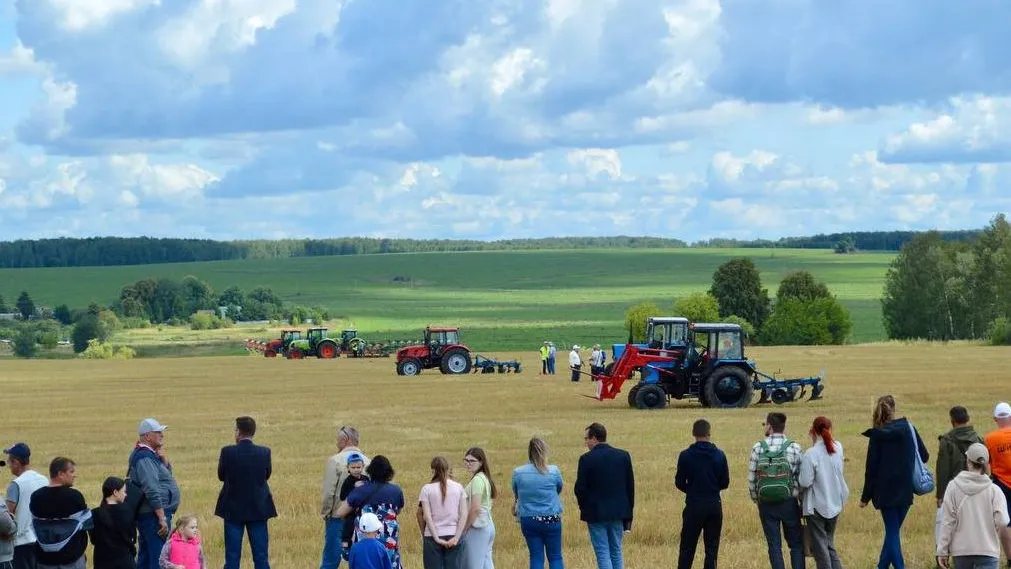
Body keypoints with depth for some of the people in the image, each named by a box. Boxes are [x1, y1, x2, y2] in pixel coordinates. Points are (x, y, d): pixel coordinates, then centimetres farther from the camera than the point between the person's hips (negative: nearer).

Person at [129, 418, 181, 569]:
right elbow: (152, 491, -23)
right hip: (154, 515, -11)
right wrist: (162, 518, -23)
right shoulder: (144, 457, -17)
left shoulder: (149, 454, 14)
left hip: (146, 516, 11)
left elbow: (167, 471, 21)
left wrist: (162, 457, 1)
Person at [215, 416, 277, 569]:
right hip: (258, 509, 1)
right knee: (261, 556, 6)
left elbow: (221, 476, 0)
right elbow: (267, 475, 6)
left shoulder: (227, 452, -11)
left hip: (233, 510, -1)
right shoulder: (265, 452, -6)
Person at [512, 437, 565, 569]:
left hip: (528, 521, 1)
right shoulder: (554, 471, -10)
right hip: (551, 520, -1)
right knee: (555, 557, 8)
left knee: (536, 557, 8)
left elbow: (516, 494, 7)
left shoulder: (518, 473, -8)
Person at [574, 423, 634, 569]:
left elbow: (580, 488, -9)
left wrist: (584, 508, 8)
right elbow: (630, 486, 4)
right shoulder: (624, 456, 1)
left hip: (595, 513, -4)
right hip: (618, 513, 4)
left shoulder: (586, 459, -11)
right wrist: (628, 513, 11)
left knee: (602, 553, 0)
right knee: (616, 552, 14)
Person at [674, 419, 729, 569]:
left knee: (687, 548, 5)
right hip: (715, 505, 2)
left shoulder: (685, 455, -8)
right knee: (712, 548, 7)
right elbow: (725, 483, 3)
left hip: (693, 506, -1)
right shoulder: (719, 455, -3)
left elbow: (679, 483, -3)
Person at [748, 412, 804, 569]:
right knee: (796, 544, 9)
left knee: (774, 545, 7)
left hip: (766, 503, 1)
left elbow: (751, 478, -2)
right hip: (789, 502, -1)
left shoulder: (758, 448, -4)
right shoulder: (794, 448, -6)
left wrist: (756, 499, 13)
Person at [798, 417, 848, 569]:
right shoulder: (838, 447, -2)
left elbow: (805, 482, -18)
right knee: (830, 545, 18)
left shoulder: (811, 454, -19)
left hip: (817, 506, -6)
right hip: (835, 504, 6)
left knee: (820, 548, 4)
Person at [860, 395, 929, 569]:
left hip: (885, 491, -3)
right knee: (893, 530, 15)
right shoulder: (908, 428, -3)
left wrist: (866, 497, 0)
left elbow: (871, 468, -7)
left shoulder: (877, 435, -9)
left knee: (892, 531, 1)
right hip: (905, 490, 3)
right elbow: (924, 456, 3)